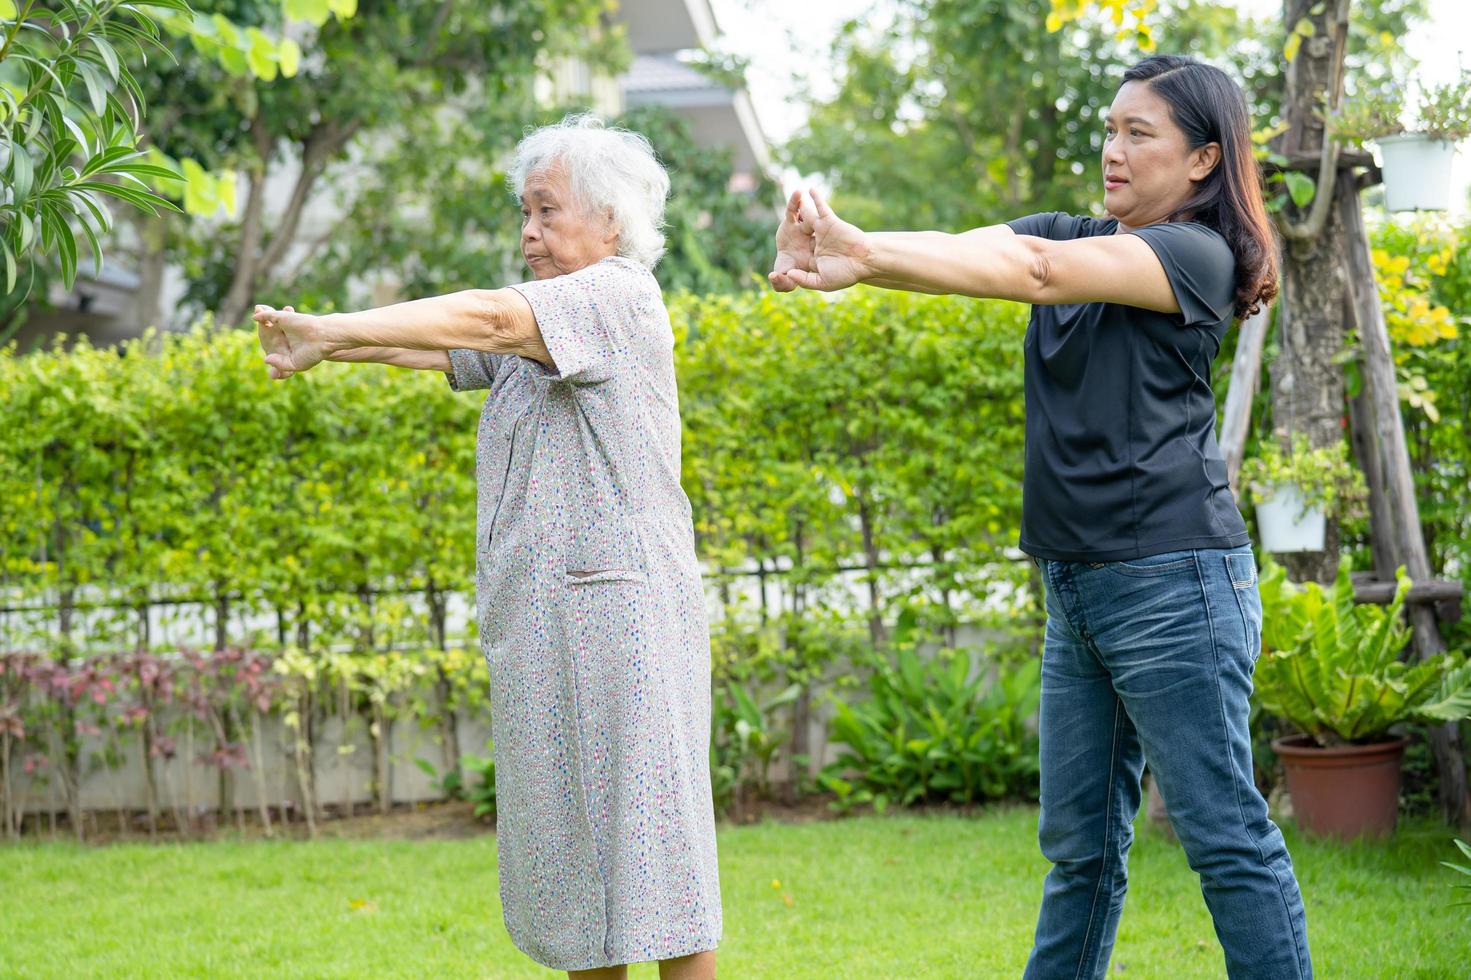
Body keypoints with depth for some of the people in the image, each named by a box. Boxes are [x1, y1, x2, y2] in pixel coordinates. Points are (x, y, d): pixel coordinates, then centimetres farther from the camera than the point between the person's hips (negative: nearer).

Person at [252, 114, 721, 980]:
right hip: (539, 616, 9)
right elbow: (436, 349, 9)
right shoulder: (541, 321, 21)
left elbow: (486, 319, -20)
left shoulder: (622, 297, -7)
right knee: (569, 837, 10)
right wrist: (324, 343, -10)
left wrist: (330, 330, -23)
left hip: (618, 607, -9)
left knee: (648, 829, -7)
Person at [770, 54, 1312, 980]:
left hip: (1174, 580, -8)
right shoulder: (1073, 234, 14)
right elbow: (964, 251, -4)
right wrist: (832, 249, -25)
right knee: (1081, 842, 13)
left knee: (1227, 835, -3)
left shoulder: (1197, 255, -9)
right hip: (1077, 587, 8)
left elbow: (1038, 272, -23)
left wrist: (869, 256, -33)